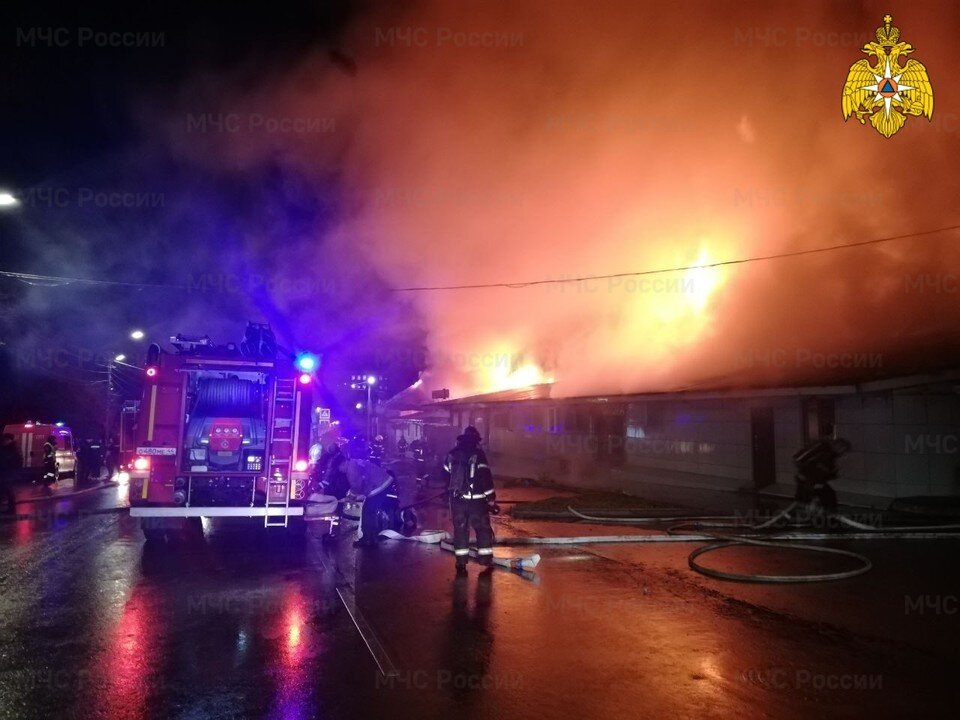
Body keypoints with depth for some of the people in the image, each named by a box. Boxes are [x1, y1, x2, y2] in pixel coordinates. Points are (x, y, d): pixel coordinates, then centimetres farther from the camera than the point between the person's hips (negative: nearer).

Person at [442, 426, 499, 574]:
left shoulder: (452, 454, 8)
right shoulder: (478, 454, -8)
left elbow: (446, 475, 18)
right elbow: (485, 478, -13)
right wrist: (491, 499, -9)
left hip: (457, 499, 4)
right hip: (475, 499, -4)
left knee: (460, 529, 10)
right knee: (483, 528, 7)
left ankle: (461, 562, 9)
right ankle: (485, 559, 5)